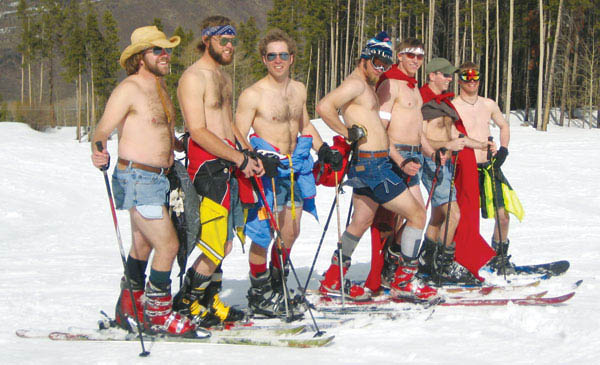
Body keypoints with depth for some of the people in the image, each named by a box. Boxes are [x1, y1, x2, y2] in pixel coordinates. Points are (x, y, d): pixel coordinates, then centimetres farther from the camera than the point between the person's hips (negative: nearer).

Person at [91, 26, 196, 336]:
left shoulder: (159, 86, 15)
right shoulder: (129, 89, -12)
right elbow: (103, 130, -16)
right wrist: (98, 152, -35)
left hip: (156, 179, 9)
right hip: (138, 179, -9)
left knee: (142, 245, 17)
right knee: (168, 245, -12)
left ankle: (128, 310, 28)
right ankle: (158, 315, -1)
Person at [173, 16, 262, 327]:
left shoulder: (223, 77, 20)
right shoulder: (193, 78, -9)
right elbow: (199, 132, -16)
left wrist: (250, 154, 12)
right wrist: (240, 159, -16)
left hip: (230, 165, 9)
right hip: (208, 167, -9)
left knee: (225, 244, 9)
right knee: (217, 247, -12)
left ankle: (208, 303, 18)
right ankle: (187, 302, 2)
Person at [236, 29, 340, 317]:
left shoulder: (298, 90, 11)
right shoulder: (252, 95, -11)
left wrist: (323, 150, 12)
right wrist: (259, 159, -28)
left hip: (295, 168, 7)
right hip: (267, 171, -7)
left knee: (291, 233, 12)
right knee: (264, 235, -6)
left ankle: (277, 290, 28)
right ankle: (259, 295, 9)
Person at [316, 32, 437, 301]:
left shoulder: (367, 86, 18)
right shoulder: (356, 84, -13)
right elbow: (324, 107, -28)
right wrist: (348, 133, -18)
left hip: (366, 165, 10)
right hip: (372, 165, -10)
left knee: (362, 221, 18)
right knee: (417, 215, -4)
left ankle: (333, 279, 23)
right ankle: (404, 281, 0)